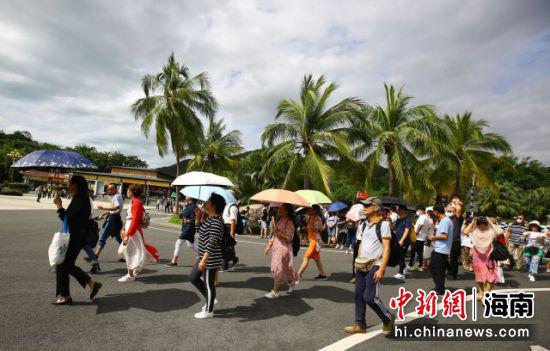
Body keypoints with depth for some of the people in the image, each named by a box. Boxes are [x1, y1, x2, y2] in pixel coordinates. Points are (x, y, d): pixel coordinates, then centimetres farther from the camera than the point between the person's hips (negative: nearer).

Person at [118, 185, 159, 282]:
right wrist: (124, 230, 21)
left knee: (129, 252, 0)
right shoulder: (133, 202, 13)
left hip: (133, 232, -10)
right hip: (130, 230, 10)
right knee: (122, 251, 16)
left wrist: (127, 235, -24)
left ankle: (130, 276, 12)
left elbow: (135, 221, -23)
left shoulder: (136, 203, -18)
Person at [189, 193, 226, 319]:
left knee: (208, 284, 5)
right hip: (203, 256, 10)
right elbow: (198, 225, 23)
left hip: (210, 259, -10)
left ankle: (208, 311, 24)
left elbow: (212, 243, -28)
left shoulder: (216, 222, -24)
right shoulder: (208, 218, 7)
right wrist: (198, 215, 5)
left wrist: (204, 260, -29)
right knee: (193, 278, 20)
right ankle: (210, 300, 34)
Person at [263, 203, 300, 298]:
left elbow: (289, 237, -18)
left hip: (284, 248, -8)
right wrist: (269, 246, 16)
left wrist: (278, 232, -22)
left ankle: (275, 292, 6)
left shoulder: (289, 222, -13)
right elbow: (275, 235, 18)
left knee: (279, 269, -3)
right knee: (284, 269, 14)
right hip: (276, 247, 8)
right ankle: (291, 283, 35)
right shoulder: (280, 220, 12)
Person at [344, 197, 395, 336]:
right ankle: (360, 325, 22)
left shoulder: (383, 224, -12)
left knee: (370, 297, -8)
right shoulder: (364, 224, 11)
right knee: (358, 295, 9)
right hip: (362, 265, 8)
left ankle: (388, 318, 16)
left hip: (374, 266, -8)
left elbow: (386, 248, -15)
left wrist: (381, 269, -20)